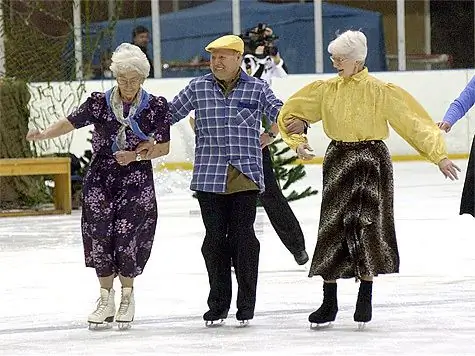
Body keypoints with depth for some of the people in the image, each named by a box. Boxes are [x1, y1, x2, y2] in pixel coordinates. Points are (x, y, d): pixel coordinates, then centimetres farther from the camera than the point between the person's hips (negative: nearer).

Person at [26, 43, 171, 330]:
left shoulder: (156, 106, -3)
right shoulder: (100, 102, 0)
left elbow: (164, 147, 0)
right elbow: (71, 122, -9)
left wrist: (135, 156, -15)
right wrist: (44, 134, -27)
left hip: (137, 180, -2)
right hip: (100, 179, 2)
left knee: (128, 236, -6)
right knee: (99, 234, 0)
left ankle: (127, 298, 14)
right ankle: (106, 300, 15)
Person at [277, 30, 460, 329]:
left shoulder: (381, 92, -6)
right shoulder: (325, 90, 3)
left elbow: (414, 123, -7)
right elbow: (291, 115, 12)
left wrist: (439, 156, -12)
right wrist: (298, 141, -4)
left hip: (372, 162, -3)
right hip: (338, 162, 3)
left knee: (368, 226, 0)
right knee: (332, 228, 1)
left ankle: (365, 299, 13)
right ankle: (329, 302, 9)